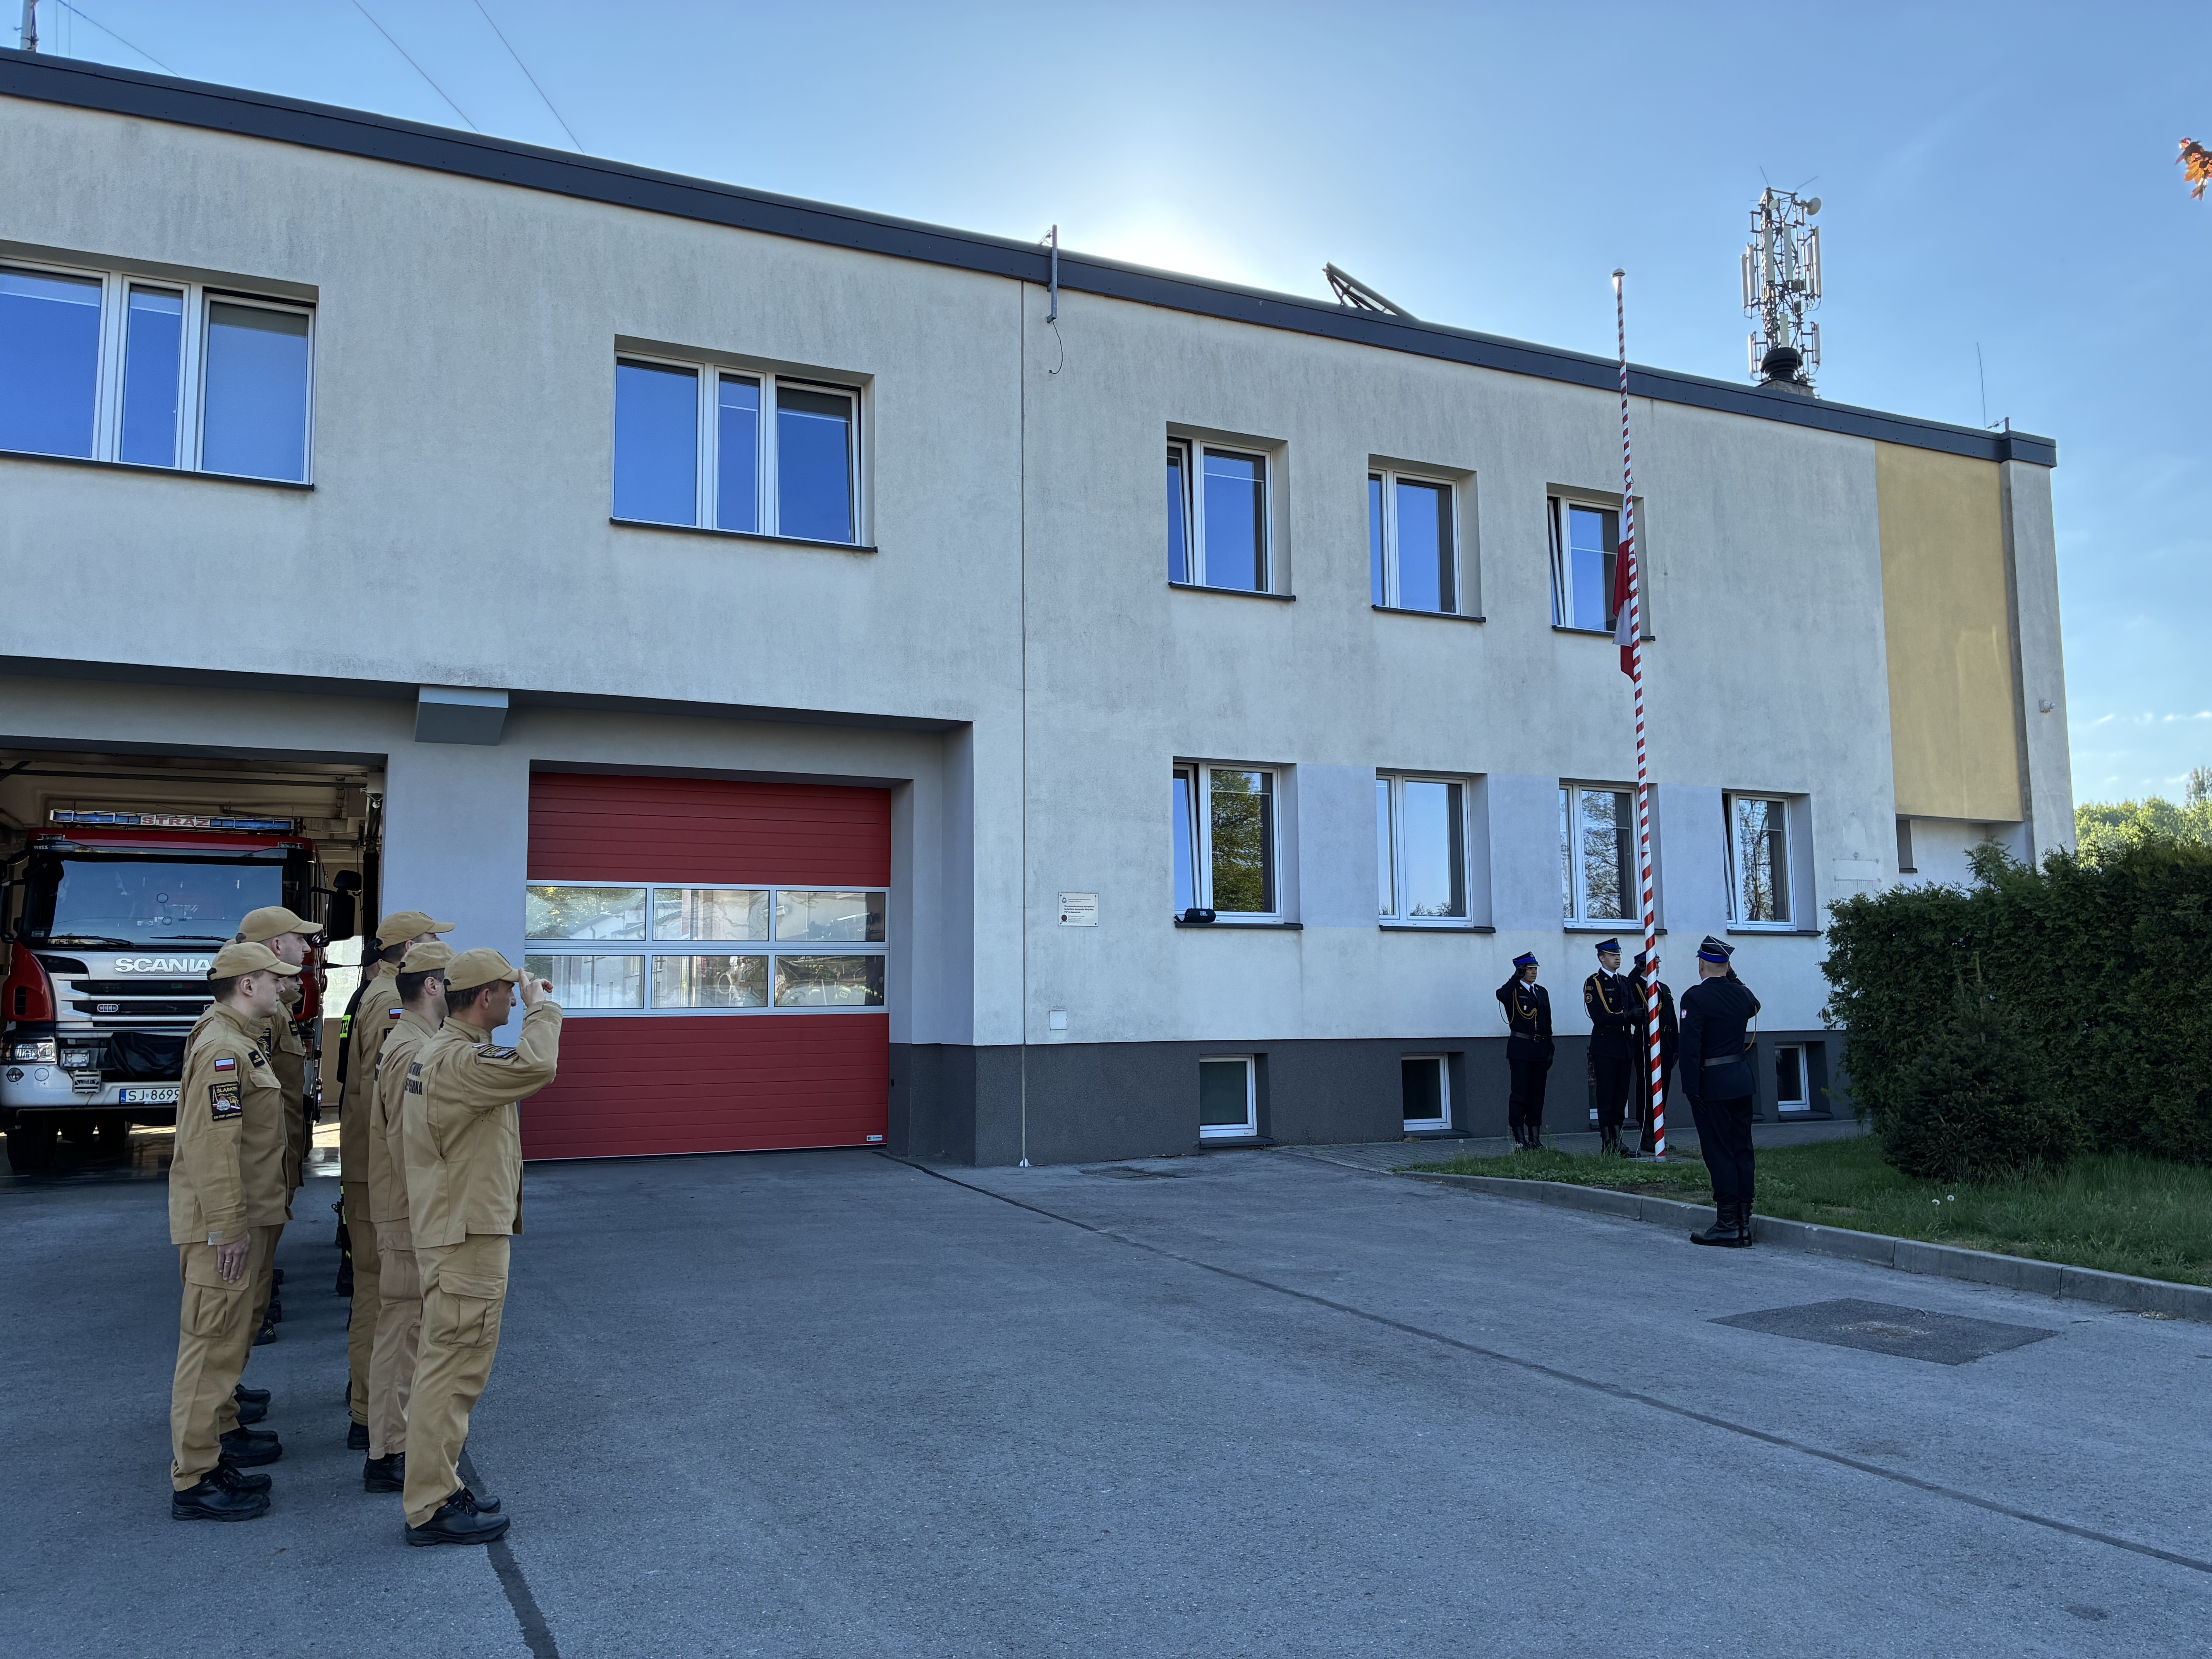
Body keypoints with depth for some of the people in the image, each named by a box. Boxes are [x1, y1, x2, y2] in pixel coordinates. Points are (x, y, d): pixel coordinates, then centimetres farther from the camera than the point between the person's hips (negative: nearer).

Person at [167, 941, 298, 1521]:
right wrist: (229, 1228, -24)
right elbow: (213, 1147, -25)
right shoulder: (222, 1049, -20)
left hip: (245, 1218, 11)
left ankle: (222, 1431, 36)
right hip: (224, 1226, -11)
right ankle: (194, 1480, 2)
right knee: (213, 1343, -4)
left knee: (228, 1338, 22)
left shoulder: (239, 1042, 14)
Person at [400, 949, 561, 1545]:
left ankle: (436, 1487, 29)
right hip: (466, 1238, -11)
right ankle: (432, 1509, 5)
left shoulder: (441, 1052, 13)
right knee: (454, 1369, -3)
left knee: (447, 1368, 18)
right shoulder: (456, 1060, -22)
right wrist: (542, 1007, -23)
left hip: (453, 1232, 11)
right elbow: (534, 1069, -35)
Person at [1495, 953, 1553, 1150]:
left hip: (1540, 1050, 6)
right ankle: (1520, 1139, -2)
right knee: (1520, 1093, -4)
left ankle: (1535, 1138, 11)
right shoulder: (1513, 991, -2)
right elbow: (1501, 995, -29)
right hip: (1520, 1049, -6)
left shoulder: (1542, 992, 16)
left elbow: (1548, 1023, 18)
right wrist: (1516, 978, -20)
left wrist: (1550, 1049, 12)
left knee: (1537, 1094, 7)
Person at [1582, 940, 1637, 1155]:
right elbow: (1599, 1016, -14)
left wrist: (1636, 1016, -11)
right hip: (1605, 1046, -7)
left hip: (1625, 1046, 7)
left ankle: (1617, 1141, 12)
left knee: (1621, 1095, 7)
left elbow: (1633, 1010, 12)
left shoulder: (1624, 982, 18)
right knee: (1607, 1096, -5)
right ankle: (1606, 1143, -2)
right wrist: (1626, 1016, -17)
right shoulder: (1593, 983, -5)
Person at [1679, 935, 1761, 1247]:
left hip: (1712, 1084, -7)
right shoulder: (1741, 993, 5)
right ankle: (1744, 1222, 15)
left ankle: (1727, 1225, 0)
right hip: (1742, 1081, 7)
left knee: (1719, 1153, -2)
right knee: (1742, 1151, 10)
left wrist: (1691, 1089, -15)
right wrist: (1733, 978, 21)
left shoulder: (1695, 997, -15)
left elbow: (1690, 1047, -19)